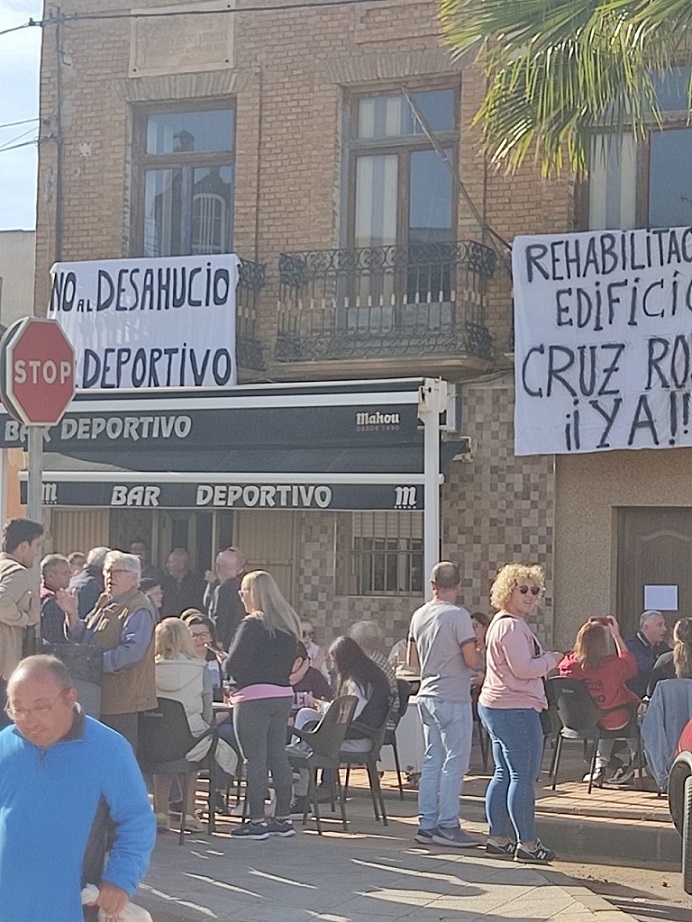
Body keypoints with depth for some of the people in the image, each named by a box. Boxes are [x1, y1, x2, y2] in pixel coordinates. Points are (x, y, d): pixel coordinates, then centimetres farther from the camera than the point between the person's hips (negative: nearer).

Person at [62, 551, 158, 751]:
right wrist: (72, 615, 3)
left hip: (122, 699, -9)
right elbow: (83, 637, 20)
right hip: (100, 695, 9)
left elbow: (133, 651, -24)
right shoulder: (105, 602, 16)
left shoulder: (139, 610, -13)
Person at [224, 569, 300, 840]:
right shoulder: (288, 625, 11)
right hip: (283, 695, 8)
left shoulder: (252, 625, -11)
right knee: (278, 756, 12)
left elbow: (233, 665, -14)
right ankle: (283, 818, 17)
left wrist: (237, 681, 5)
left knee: (255, 759, -3)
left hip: (254, 696, -8)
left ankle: (256, 821, 0)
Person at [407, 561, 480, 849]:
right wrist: (476, 652, 4)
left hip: (427, 695, 7)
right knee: (454, 762, -3)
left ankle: (427, 824, 11)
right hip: (453, 698, -7)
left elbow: (412, 660, 13)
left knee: (432, 760, 10)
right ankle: (447, 825, -3)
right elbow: (471, 660, -17)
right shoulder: (458, 615, -14)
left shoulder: (419, 615, 7)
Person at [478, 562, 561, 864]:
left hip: (495, 707, 11)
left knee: (504, 775, 13)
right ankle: (527, 844, -5)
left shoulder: (502, 623, 20)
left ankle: (498, 839, 16)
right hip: (516, 710, -11)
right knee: (524, 777, -7)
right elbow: (524, 669, -21)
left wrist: (543, 662, 16)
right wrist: (550, 660, -6)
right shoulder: (512, 626, -15)